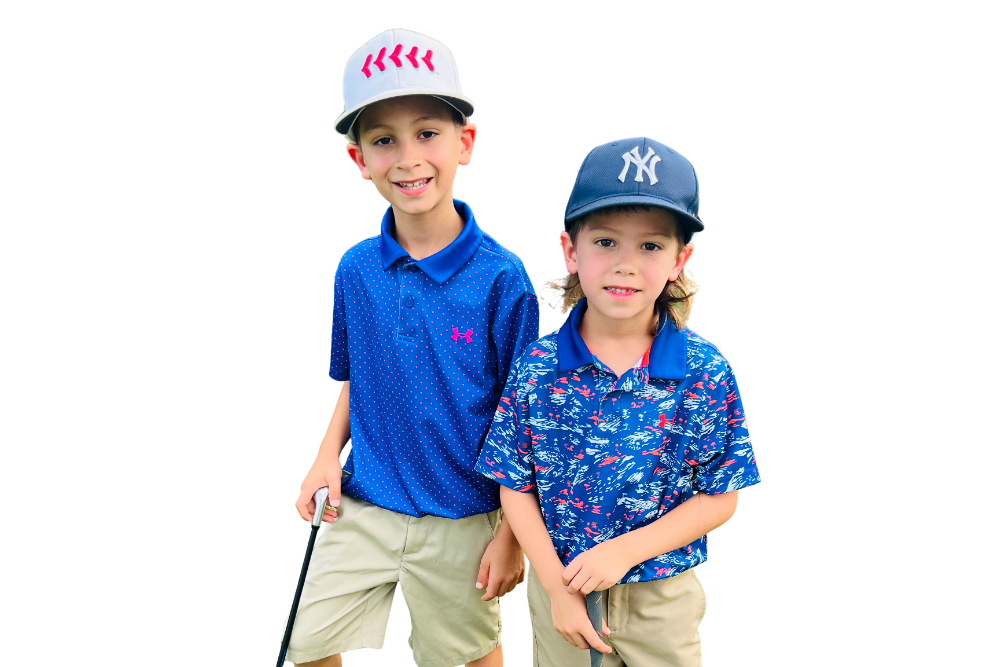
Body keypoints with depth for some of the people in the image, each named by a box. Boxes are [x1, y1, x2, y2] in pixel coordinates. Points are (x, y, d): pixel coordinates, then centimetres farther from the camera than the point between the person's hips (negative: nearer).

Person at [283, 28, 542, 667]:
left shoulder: (501, 278, -16)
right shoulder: (355, 269, -2)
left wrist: (512, 533, -9)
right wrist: (329, 454, -3)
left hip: (460, 521, -3)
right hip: (362, 507, 4)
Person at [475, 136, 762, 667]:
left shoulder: (705, 374, -14)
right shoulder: (536, 369, -12)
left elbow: (719, 498, -9)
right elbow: (516, 488, -5)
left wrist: (627, 550, -19)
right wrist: (557, 588, -11)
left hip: (664, 598, 0)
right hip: (558, 584, 1)